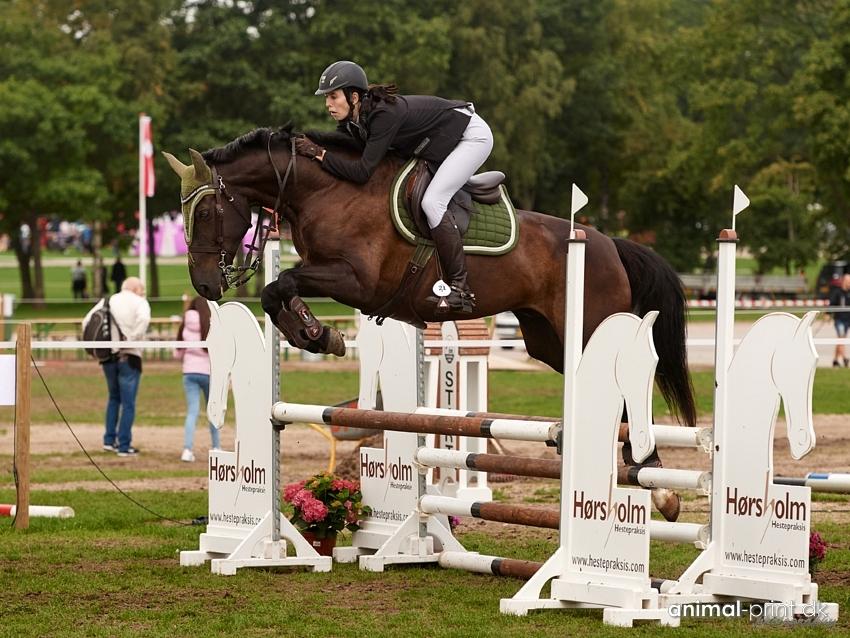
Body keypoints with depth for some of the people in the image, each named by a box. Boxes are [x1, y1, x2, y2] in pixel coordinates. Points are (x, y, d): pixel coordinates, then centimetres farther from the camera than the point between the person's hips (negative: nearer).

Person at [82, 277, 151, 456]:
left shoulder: (108, 301, 14)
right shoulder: (139, 302, -2)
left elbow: (87, 321, 8)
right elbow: (143, 319, -24)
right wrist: (132, 339, -17)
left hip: (108, 356, 5)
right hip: (128, 357, -5)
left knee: (114, 398, 22)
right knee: (128, 403, 1)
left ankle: (109, 440, 19)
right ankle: (124, 446, 0)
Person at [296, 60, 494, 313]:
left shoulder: (385, 114, -35)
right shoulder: (352, 118, -9)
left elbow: (362, 171, -36)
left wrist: (318, 153, -33)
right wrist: (307, 138, -19)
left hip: (473, 136, -10)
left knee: (432, 202, -22)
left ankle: (460, 288, -19)